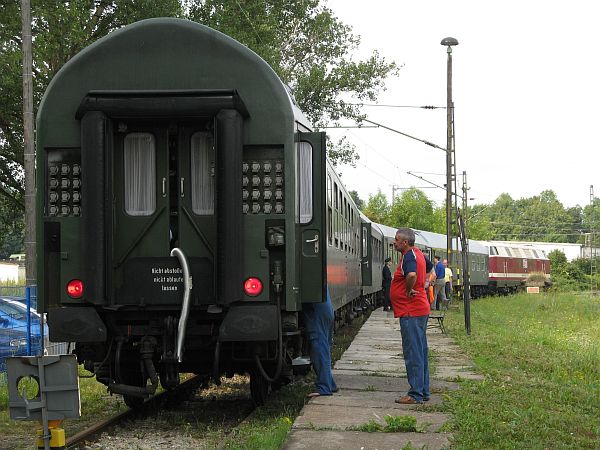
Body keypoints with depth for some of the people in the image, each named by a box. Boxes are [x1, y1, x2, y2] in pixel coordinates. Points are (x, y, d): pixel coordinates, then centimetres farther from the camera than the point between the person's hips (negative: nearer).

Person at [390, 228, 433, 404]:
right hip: (421, 309, 10)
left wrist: (408, 290, -21)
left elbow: (411, 275, -38)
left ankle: (416, 394, -4)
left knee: (413, 353, -7)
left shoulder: (408, 256, -17)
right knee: (420, 352, 15)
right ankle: (424, 391, 21)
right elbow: (429, 267, 34)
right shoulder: (417, 253, 13)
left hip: (411, 312, -10)